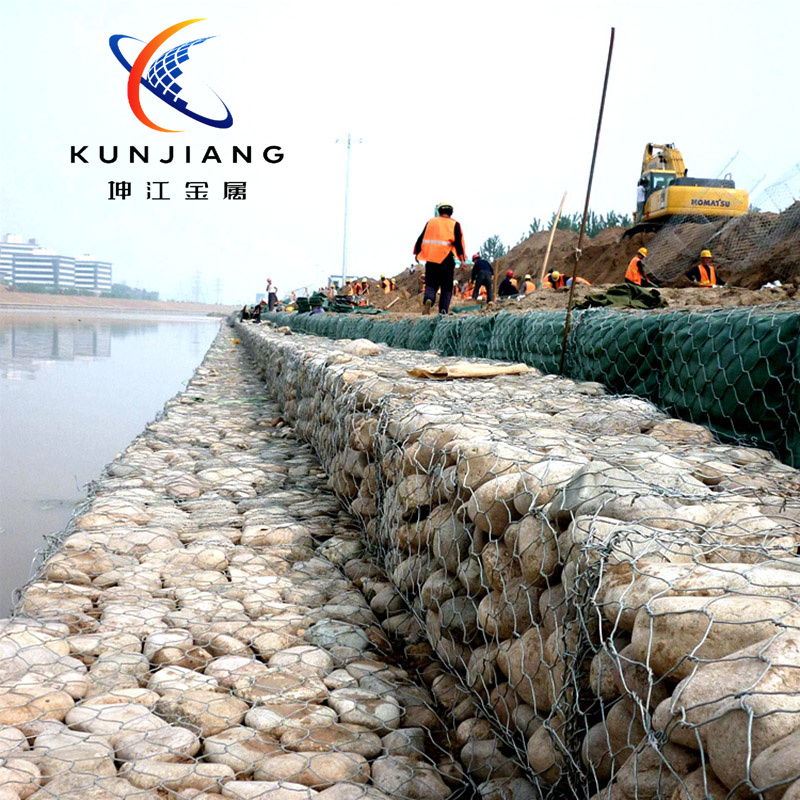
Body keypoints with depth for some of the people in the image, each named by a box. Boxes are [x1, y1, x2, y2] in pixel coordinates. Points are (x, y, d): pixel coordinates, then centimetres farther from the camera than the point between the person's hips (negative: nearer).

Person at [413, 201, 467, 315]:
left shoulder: (430, 222, 12)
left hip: (431, 258, 2)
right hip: (446, 259, -1)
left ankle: (428, 299, -24)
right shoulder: (454, 224, 6)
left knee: (431, 284, 6)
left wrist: (417, 253, 17)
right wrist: (462, 258, -3)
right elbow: (459, 242, -2)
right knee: (446, 287, 8)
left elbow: (421, 238, 11)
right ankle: (443, 310, -2)